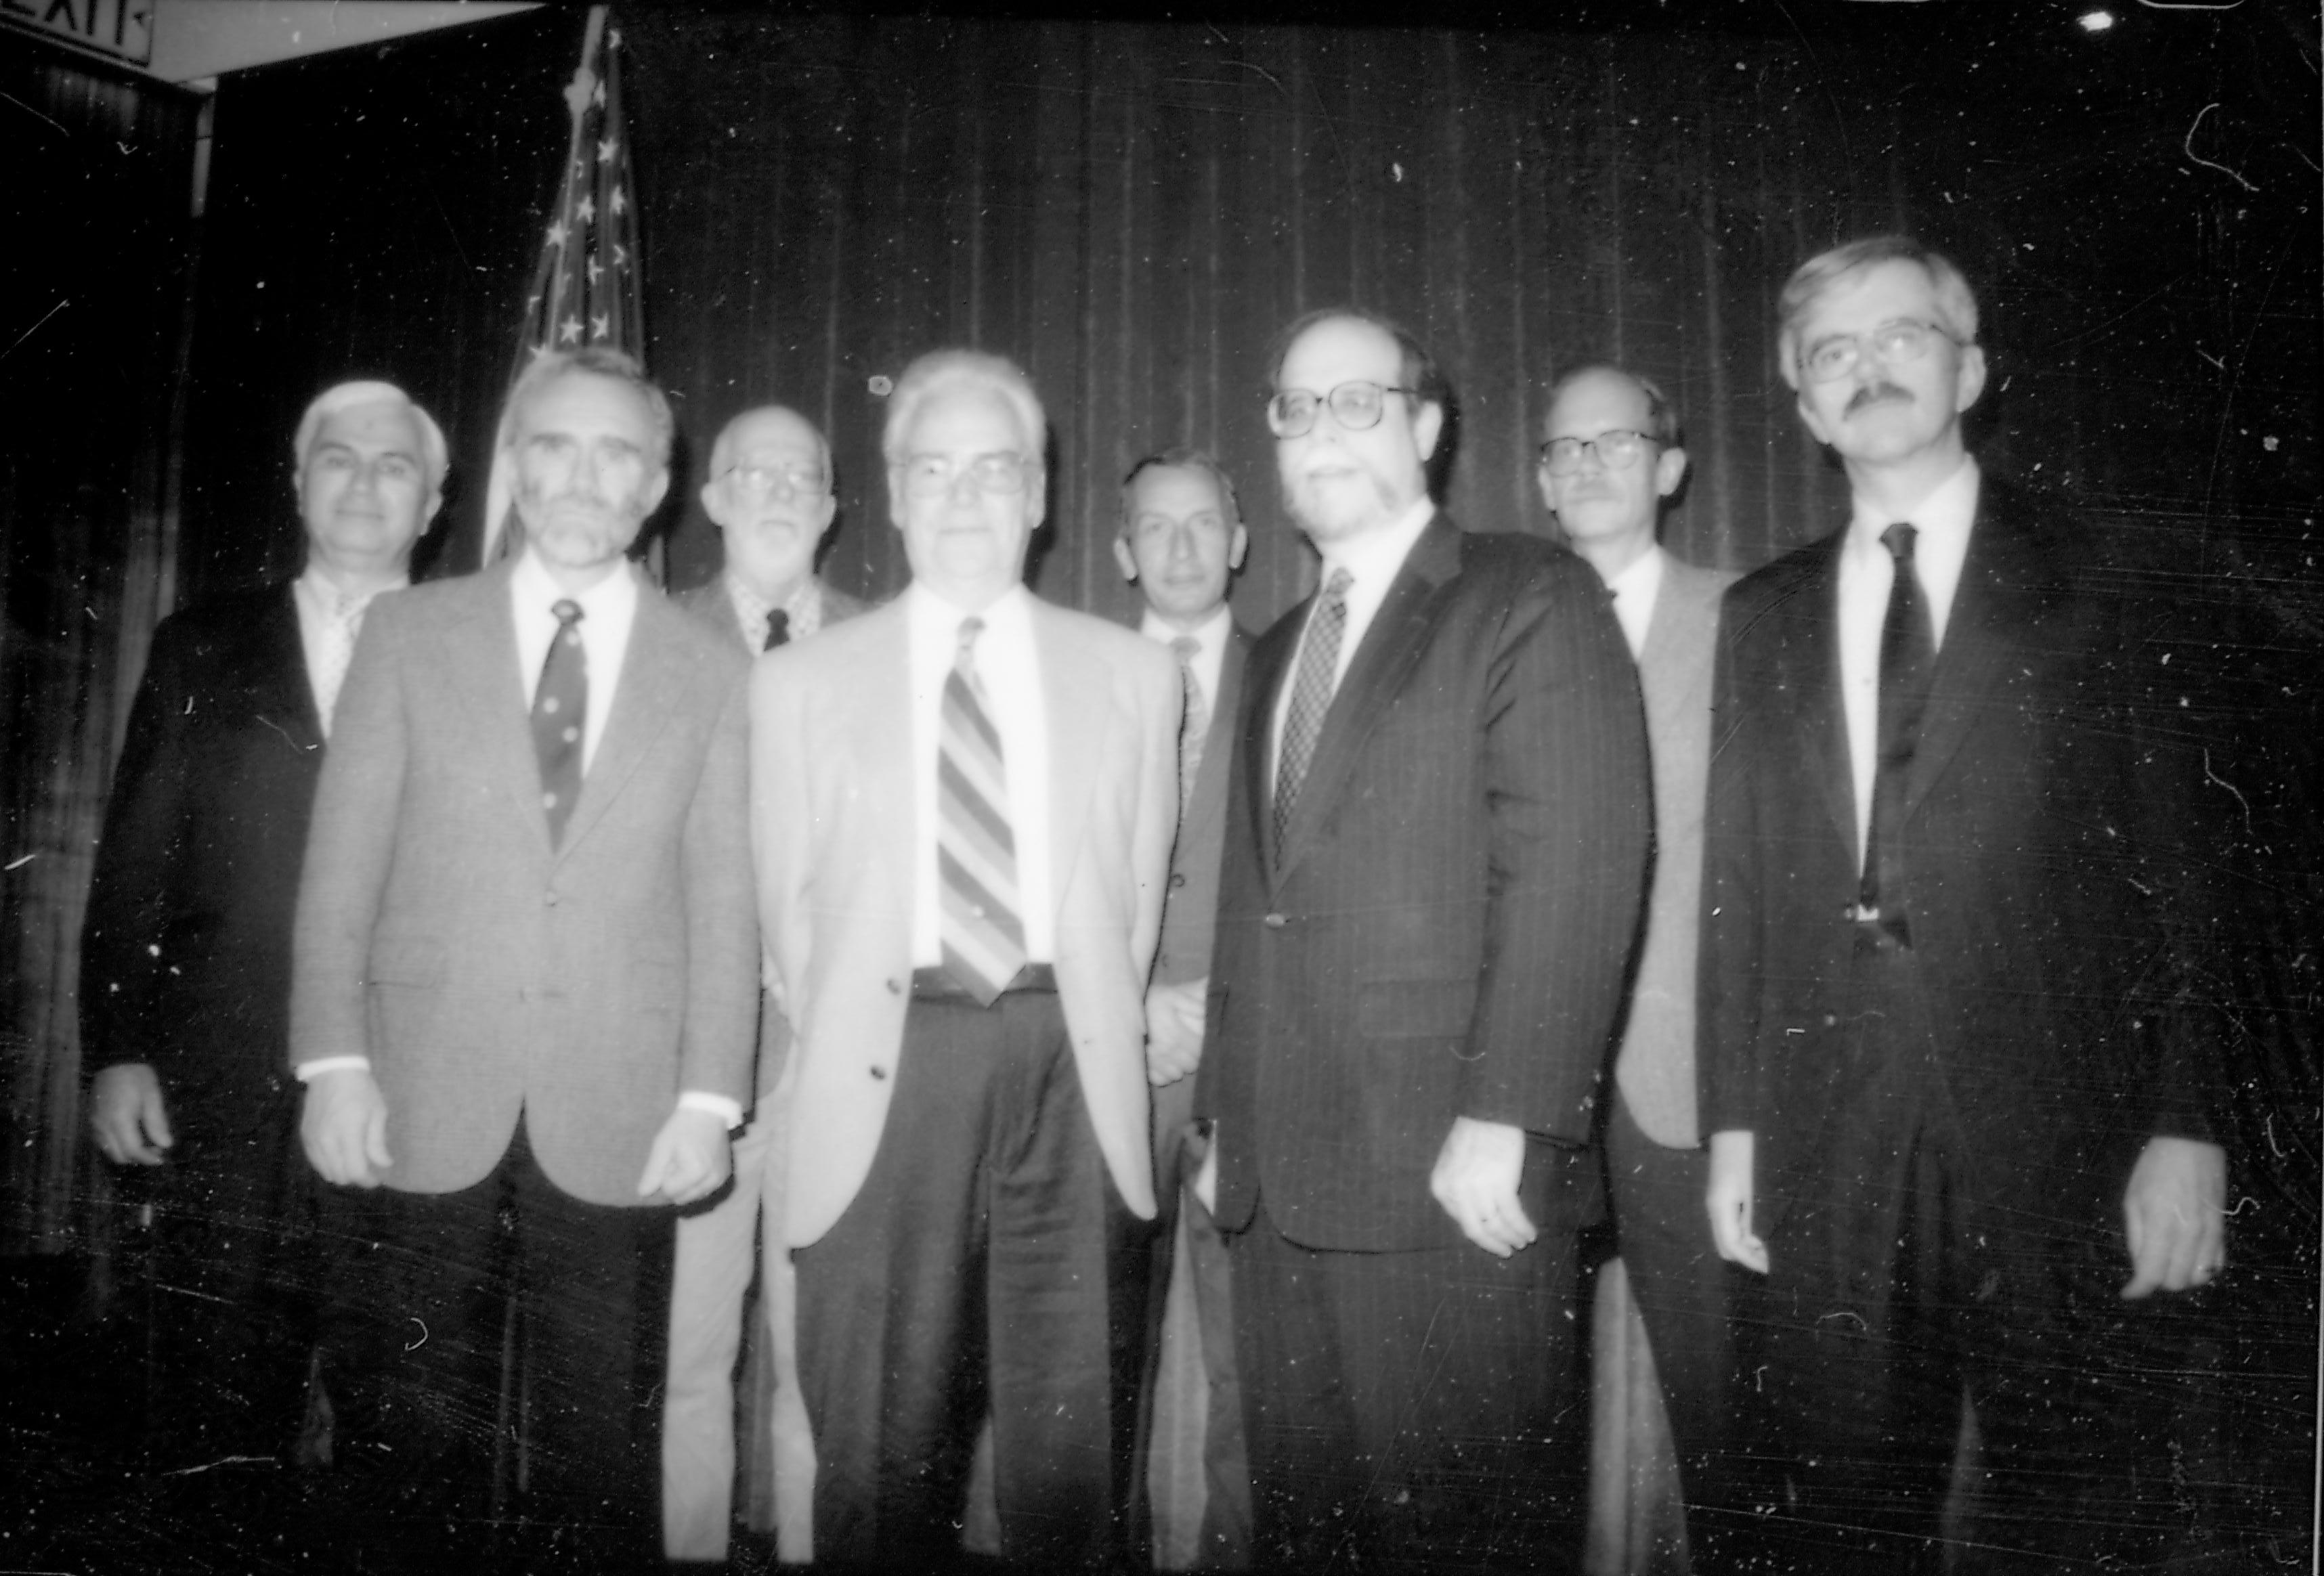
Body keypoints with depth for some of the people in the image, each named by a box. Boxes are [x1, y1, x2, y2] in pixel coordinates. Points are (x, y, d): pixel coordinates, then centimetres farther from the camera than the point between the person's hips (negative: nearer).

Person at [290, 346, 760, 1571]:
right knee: (412, 1446, 10)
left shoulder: (709, 669, 5)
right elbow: (341, 865, 3)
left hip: (617, 1123, 0)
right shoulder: (410, 633, 6)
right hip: (420, 1109, 0)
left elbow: (723, 899, 1)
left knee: (598, 1448, 9)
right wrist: (335, 1064, -5)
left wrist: (709, 1099, -4)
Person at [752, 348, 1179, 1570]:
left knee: (1064, 1433, 8)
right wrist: (840, 1052, 7)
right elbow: (788, 902, 9)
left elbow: (1138, 887, 11)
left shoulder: (1131, 674, 9)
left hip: (1067, 1068, 1)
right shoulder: (802, 680, 6)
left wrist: (1093, 1039, 8)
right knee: (879, 1439, 6)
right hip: (886, 1067, 0)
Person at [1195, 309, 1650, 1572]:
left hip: (1450, 1180, -6)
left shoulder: (1529, 595, -2)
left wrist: (1503, 1121, -19)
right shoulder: (1274, 650, 20)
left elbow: (1574, 866, -13)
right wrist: (1226, 1116, 11)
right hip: (1275, 1180, 6)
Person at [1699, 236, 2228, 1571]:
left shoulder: (2100, 577, 3)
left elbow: (2185, 860, -1)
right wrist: (1733, 1121, 4)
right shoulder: (1763, 616, 12)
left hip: (2057, 1134, -2)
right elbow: (1738, 880, 9)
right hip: (1824, 1149, 3)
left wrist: (2186, 1124, -8)